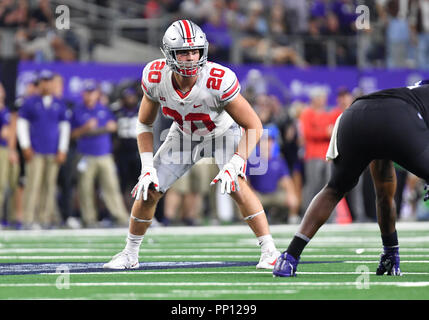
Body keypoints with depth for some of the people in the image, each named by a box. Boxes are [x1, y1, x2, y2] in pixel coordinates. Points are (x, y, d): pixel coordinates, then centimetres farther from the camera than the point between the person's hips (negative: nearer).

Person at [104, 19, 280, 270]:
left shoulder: (219, 81, -38)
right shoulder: (156, 78, -26)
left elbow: (254, 127, -31)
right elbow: (145, 124, -8)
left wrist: (234, 165, -41)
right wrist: (147, 168, -17)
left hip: (223, 134, -4)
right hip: (184, 135, 4)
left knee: (237, 186, -28)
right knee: (148, 190, -1)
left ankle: (270, 251, -20)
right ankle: (130, 254, 21)